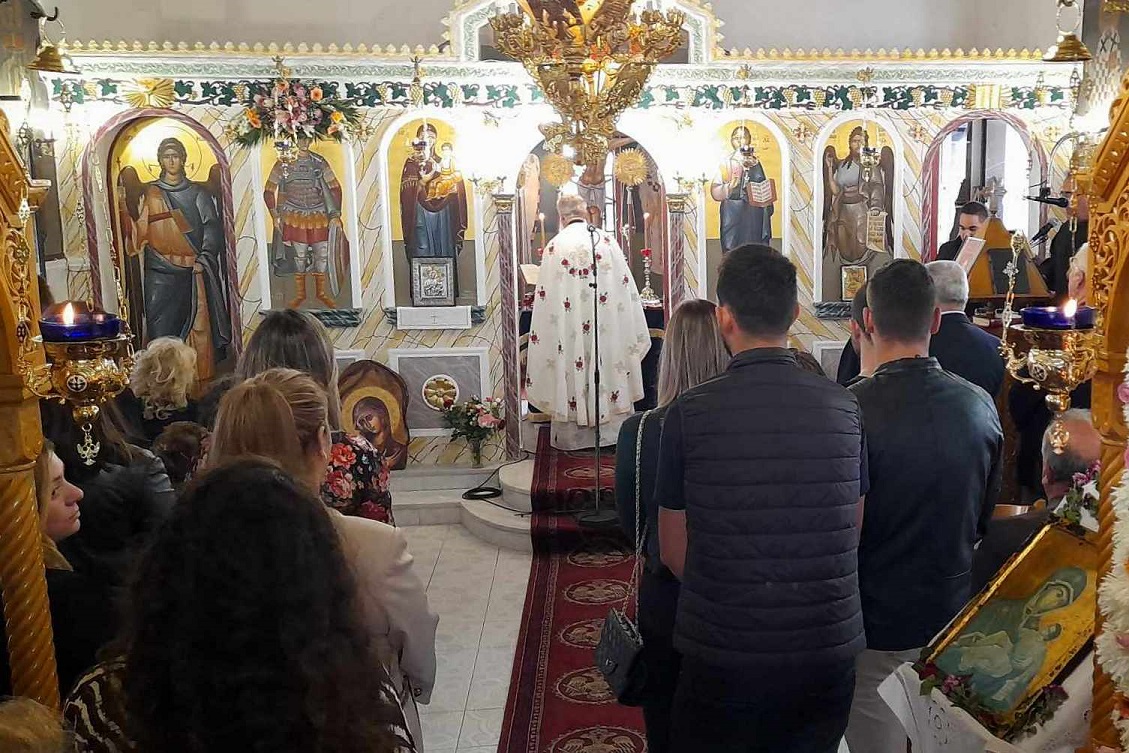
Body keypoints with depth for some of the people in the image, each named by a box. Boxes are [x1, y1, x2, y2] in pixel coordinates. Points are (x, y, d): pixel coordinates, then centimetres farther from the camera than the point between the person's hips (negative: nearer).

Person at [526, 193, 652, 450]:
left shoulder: (556, 246, -3)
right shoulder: (607, 240, 1)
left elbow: (547, 295, -3)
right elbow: (625, 285, 3)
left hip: (570, 329, -1)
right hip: (605, 324, 1)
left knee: (572, 367, 5)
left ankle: (574, 433, 9)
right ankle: (612, 428, 16)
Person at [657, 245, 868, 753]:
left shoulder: (689, 413, -13)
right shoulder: (844, 407, -6)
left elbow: (673, 551, -2)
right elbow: (853, 536, 5)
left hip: (721, 656, -2)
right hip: (829, 652, 3)